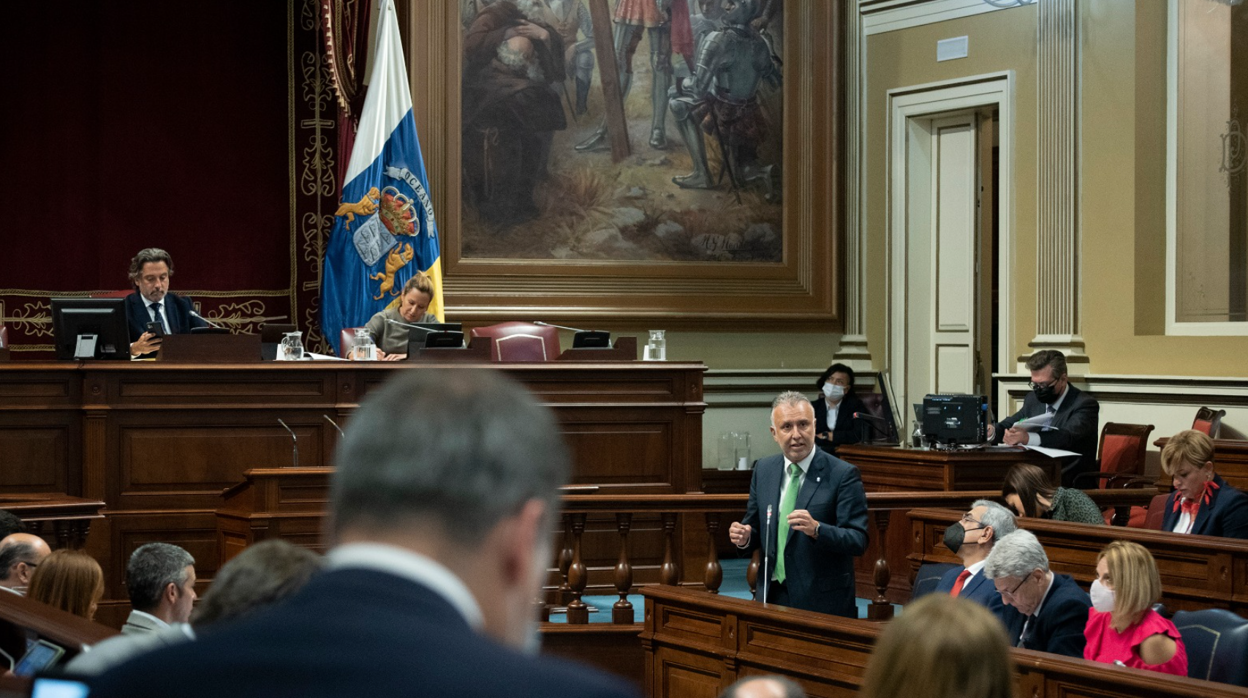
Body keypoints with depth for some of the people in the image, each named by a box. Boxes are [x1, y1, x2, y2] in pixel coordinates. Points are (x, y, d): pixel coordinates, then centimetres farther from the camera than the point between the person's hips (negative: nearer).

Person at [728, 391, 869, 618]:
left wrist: (817, 529, -31)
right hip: (772, 596, 4)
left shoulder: (843, 474, -10)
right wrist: (745, 536, -8)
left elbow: (859, 541, -15)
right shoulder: (763, 469, 7)